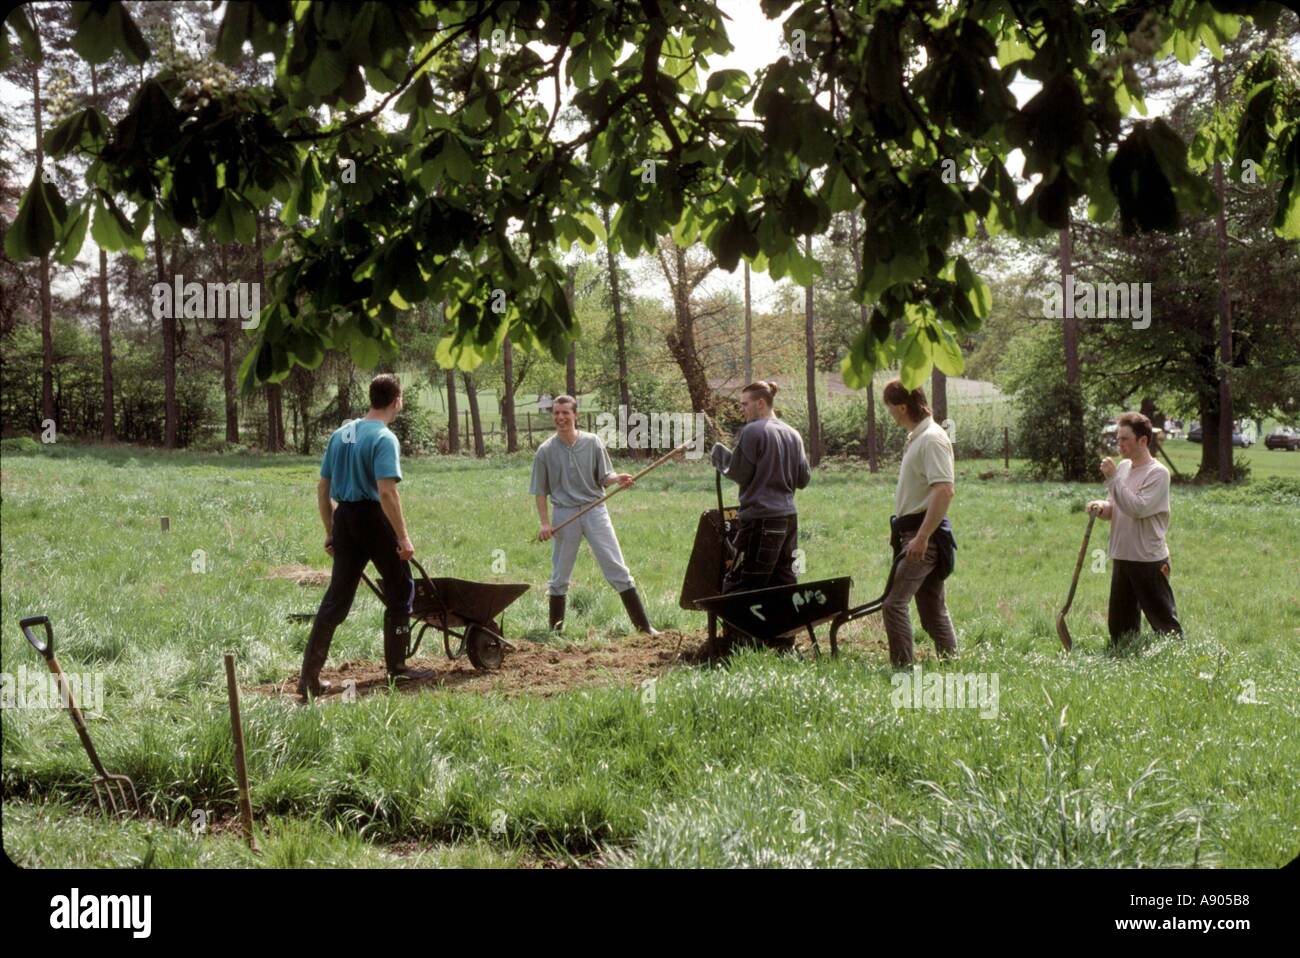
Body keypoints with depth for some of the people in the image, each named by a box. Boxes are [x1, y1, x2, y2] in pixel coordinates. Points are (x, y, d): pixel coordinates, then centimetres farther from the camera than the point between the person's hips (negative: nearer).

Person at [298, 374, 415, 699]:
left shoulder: (341, 434, 11)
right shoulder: (384, 438, -11)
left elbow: (322, 488, 14)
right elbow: (387, 492, -22)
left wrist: (330, 532, 20)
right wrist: (403, 538, -18)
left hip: (344, 518, 6)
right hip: (373, 518, -6)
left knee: (337, 597, 8)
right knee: (401, 590, 11)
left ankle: (309, 675, 3)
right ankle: (396, 668, 17)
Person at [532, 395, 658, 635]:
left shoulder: (593, 442, 1)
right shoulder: (546, 451, 0)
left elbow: (604, 477, 2)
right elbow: (540, 491, 4)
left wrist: (617, 478, -20)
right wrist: (544, 523, -4)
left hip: (595, 510, 0)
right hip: (564, 514, 0)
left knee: (617, 568, -3)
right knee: (560, 575, 8)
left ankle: (643, 625, -2)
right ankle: (556, 629, 20)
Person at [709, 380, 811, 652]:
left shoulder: (752, 432, -10)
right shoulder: (792, 434, 12)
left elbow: (738, 473, -8)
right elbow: (803, 479, 14)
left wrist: (718, 452, 7)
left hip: (759, 519, -8)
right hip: (788, 517, 8)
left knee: (739, 582, -3)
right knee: (784, 581, 13)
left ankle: (731, 645, -4)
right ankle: (784, 640, 15)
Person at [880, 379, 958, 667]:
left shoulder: (932, 439, -17)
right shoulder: (915, 438, 15)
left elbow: (945, 490, -26)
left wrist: (922, 537, -28)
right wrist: (900, 530, 24)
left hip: (925, 534, -10)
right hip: (914, 532, 10)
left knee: (894, 602, -13)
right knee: (933, 607, 13)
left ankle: (902, 667, -12)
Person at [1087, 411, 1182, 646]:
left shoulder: (1158, 473, -13)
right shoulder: (1122, 467, 9)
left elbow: (1138, 508, -24)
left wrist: (1113, 478, -22)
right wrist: (1102, 507, -7)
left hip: (1149, 560, -8)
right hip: (1122, 557, 8)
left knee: (1163, 621, 0)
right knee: (1119, 624, 14)